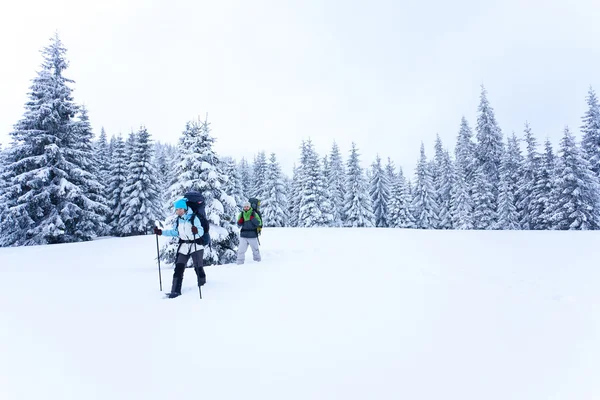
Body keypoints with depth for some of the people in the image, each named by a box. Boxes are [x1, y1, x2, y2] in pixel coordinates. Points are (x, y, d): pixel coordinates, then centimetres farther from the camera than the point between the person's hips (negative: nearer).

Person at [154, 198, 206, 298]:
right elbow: (174, 232, 20)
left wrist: (196, 230, -42)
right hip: (184, 247, 5)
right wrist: (161, 232, 15)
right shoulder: (178, 220, 6)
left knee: (198, 267, 0)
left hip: (196, 246, -5)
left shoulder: (194, 218, -13)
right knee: (179, 267, -2)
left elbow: (201, 232, -20)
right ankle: (176, 290, 2)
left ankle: (202, 286, 22)